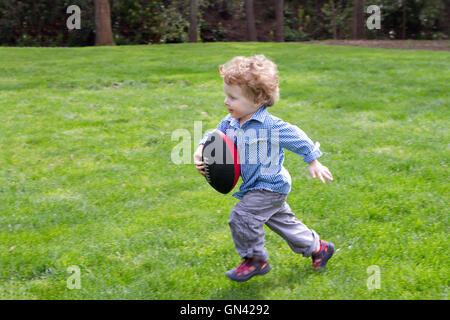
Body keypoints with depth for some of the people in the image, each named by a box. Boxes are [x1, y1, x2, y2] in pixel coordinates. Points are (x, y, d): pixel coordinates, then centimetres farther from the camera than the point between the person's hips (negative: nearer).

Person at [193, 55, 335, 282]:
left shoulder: (269, 126, -25)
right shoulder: (231, 122, -2)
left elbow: (296, 138, -16)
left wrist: (313, 163, -8)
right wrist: (201, 150, -11)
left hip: (269, 186, -9)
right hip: (257, 186, 9)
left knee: (242, 217, -14)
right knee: (282, 221, 19)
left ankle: (255, 259, 6)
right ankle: (316, 247, 36)